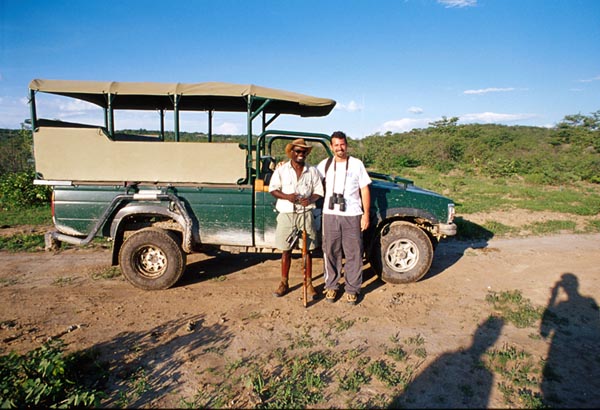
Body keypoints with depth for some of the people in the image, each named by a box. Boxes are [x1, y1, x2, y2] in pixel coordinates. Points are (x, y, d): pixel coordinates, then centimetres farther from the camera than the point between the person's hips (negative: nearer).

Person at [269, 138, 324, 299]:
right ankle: (284, 283, 19)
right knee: (286, 250, 7)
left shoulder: (312, 171, 5)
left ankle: (309, 284, 16)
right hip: (286, 214, 0)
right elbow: (273, 189, 1)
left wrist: (310, 199, -15)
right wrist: (287, 196, -17)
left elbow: (318, 192, 7)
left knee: (307, 250, 5)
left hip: (305, 214, 0)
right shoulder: (281, 170, 3)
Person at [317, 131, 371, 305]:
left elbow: (365, 190, 3)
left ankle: (352, 289, 14)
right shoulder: (325, 164, 8)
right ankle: (331, 286, 21)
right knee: (330, 252, 7)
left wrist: (366, 214, -3)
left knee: (353, 253, 2)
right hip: (330, 214, 2)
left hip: (352, 215, -1)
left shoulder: (357, 164, 2)